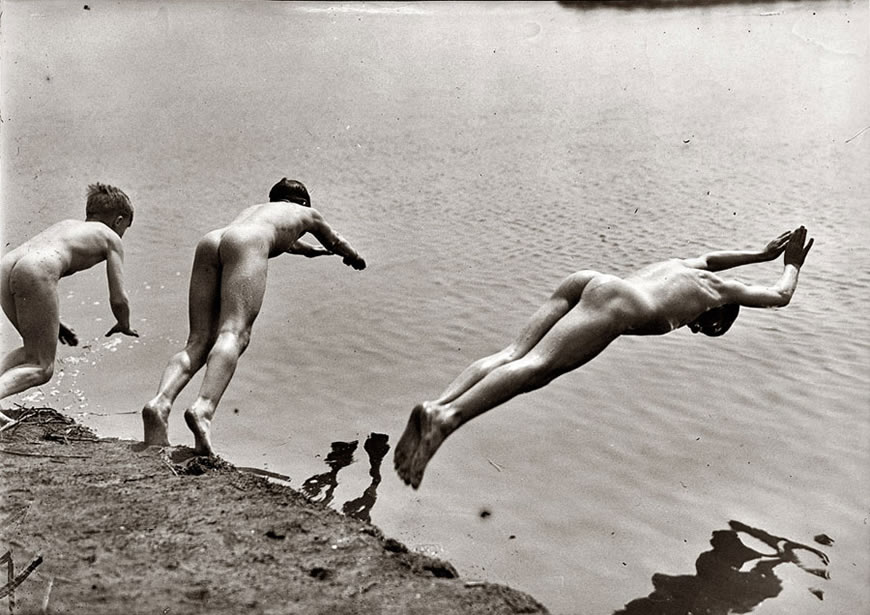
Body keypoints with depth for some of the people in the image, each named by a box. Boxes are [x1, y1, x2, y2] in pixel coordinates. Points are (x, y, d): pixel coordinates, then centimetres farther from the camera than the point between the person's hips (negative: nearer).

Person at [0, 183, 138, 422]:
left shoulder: (65, 224, 38)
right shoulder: (111, 238, 21)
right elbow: (118, 299, 14)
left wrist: (52, 322, 45)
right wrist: (124, 326, 37)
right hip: (36, 272, -7)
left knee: (34, 350, 26)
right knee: (41, 369, 2)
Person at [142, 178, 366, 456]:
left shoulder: (253, 209, 47)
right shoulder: (306, 213, 36)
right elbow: (336, 243, 56)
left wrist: (312, 250, 89)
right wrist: (354, 258, 79)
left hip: (209, 242, 6)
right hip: (246, 244, -5)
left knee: (199, 340, -3)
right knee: (234, 334, -21)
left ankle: (160, 402, -29)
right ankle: (203, 408, -45)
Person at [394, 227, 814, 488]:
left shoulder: (680, 265, 44)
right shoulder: (719, 289, 29)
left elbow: (708, 258, 69)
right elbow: (780, 296, 42)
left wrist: (762, 254, 79)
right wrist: (792, 266, 62)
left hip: (584, 281, 7)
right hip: (617, 306, -7)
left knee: (513, 355, -10)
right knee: (537, 366, -25)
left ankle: (436, 407, -33)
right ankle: (447, 418, -45)